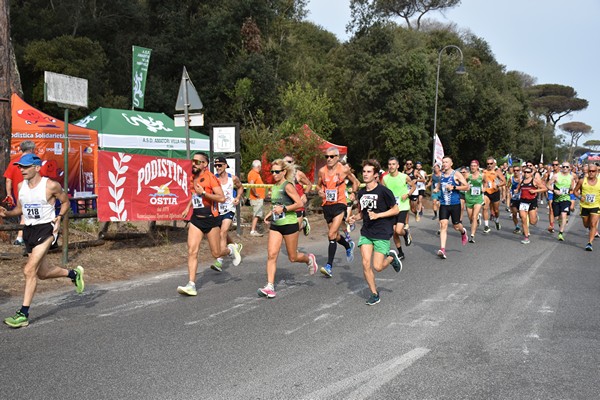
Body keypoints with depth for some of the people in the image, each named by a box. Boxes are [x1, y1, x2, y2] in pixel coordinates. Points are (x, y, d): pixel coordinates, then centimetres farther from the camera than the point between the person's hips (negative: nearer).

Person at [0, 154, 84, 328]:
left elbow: (65, 202, 2)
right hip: (29, 229, 7)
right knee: (42, 273, 16)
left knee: (29, 270, -17)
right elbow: (20, 208, 17)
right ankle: (74, 273, 43)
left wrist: (59, 217, -12)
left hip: (46, 229, -7)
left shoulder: (51, 186, -12)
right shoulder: (21, 186, 5)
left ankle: (23, 314, -9)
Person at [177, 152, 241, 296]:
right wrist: (188, 207, 20)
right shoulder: (193, 178, 9)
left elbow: (222, 198, -20)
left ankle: (231, 249, 39)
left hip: (211, 219, -6)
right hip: (196, 219, 6)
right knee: (192, 251, -7)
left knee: (216, 253, 6)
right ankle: (191, 285, -6)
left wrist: (204, 193, -25)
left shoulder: (210, 177, -13)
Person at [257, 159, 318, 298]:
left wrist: (283, 209, -22)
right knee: (271, 255, -6)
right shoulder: (274, 187, 11)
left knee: (292, 257, 7)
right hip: (275, 225, 7)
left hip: (289, 224, -6)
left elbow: (300, 203, -18)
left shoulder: (288, 186, -12)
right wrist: (271, 213, 10)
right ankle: (270, 287, -6)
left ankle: (309, 258, 39)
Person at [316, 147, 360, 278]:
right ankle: (349, 246, 52)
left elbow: (355, 181, 10)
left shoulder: (344, 169, -5)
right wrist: (320, 191, -3)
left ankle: (329, 266, -15)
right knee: (335, 235, 18)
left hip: (339, 205, -5)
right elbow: (319, 185, 18)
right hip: (326, 206, 5)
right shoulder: (322, 171, 3)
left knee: (331, 235, -17)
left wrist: (353, 193, -3)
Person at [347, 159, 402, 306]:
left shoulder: (383, 191, -12)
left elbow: (396, 210, -7)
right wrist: (355, 218, -3)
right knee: (366, 263, -5)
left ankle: (391, 257, 26)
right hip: (366, 232, 5)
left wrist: (377, 215, -17)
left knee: (377, 267, -7)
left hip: (382, 233, -5)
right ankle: (374, 293, 13)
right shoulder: (361, 192, 5)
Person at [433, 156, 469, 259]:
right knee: (443, 225, -10)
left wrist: (454, 187, -19)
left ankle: (463, 232, 47)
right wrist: (437, 189, 5)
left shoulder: (456, 175, -6)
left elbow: (466, 186, -8)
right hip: (443, 204, 3)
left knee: (456, 226, 8)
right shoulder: (441, 175, 9)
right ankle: (442, 250, -15)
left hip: (455, 204, -3)